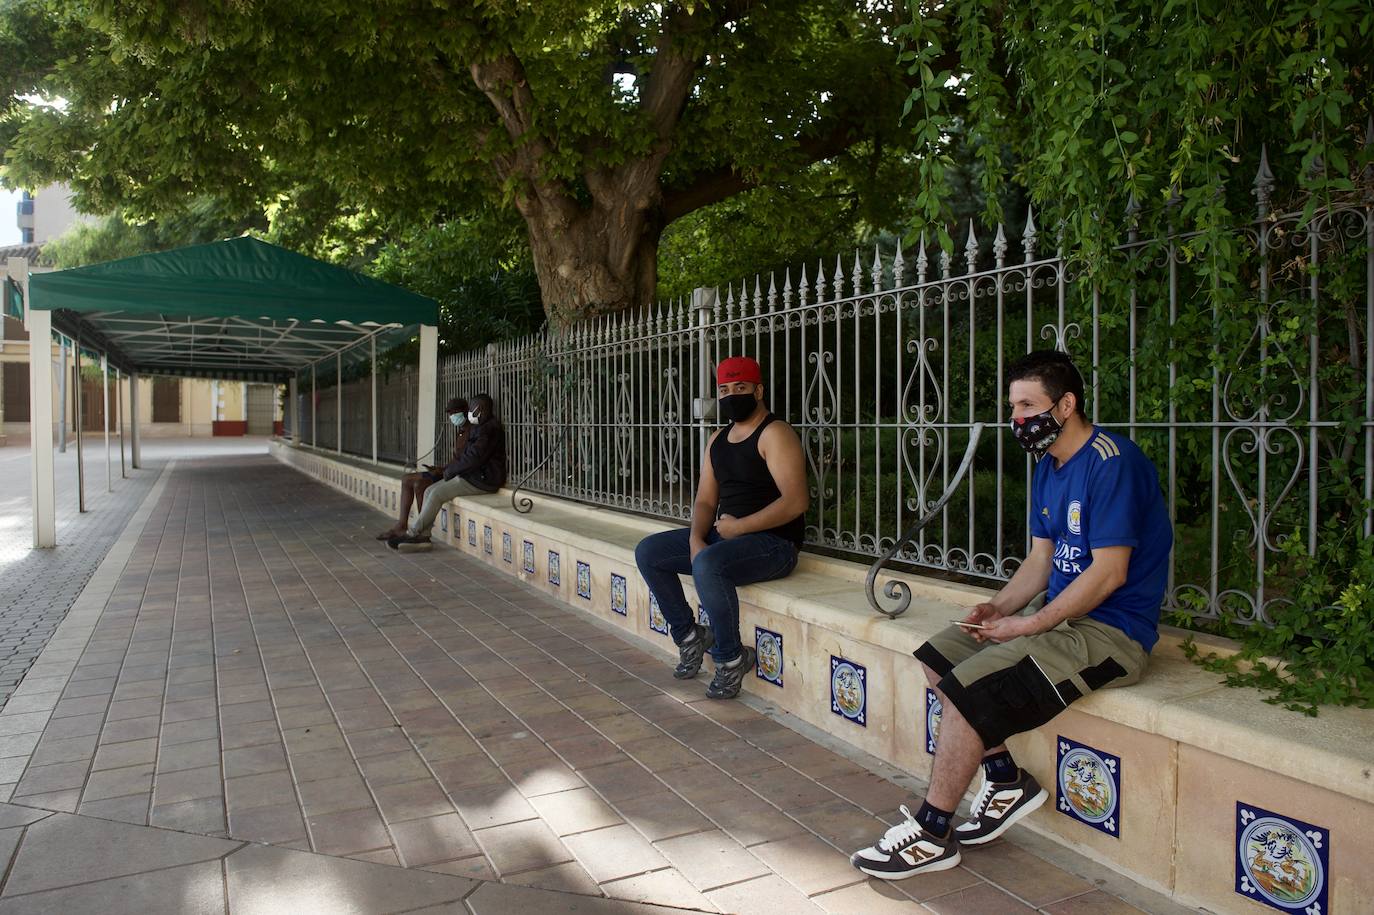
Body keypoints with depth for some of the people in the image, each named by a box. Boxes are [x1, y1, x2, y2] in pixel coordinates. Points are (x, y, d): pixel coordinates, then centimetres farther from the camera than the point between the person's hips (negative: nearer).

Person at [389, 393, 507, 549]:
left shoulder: (490, 429, -16)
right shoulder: (479, 428, 18)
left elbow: (473, 458, -23)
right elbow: (467, 455, 22)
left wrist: (450, 470, -11)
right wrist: (449, 469, 5)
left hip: (483, 480, -10)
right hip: (472, 475, 10)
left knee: (437, 494, -17)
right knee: (430, 491, 0)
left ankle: (412, 534, -8)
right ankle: (423, 535, -4)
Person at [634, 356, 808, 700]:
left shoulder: (775, 434, -11)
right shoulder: (718, 440, 15)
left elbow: (796, 502, -21)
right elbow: (705, 501, 12)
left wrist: (740, 526, -20)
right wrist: (696, 538, -8)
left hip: (772, 542, -9)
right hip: (723, 535, 9)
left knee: (707, 565, -36)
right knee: (647, 552, 0)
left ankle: (732, 658, -14)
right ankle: (689, 634, 10)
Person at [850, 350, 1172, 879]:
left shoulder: (1111, 462, -17)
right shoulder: (1048, 466, 12)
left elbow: (1109, 572, -22)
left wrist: (1029, 625, -18)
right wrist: (998, 608, -4)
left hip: (1110, 631, -10)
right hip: (1061, 613, 10)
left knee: (968, 690, -21)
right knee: (937, 657, 5)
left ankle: (931, 835, -6)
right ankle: (1005, 781, 10)